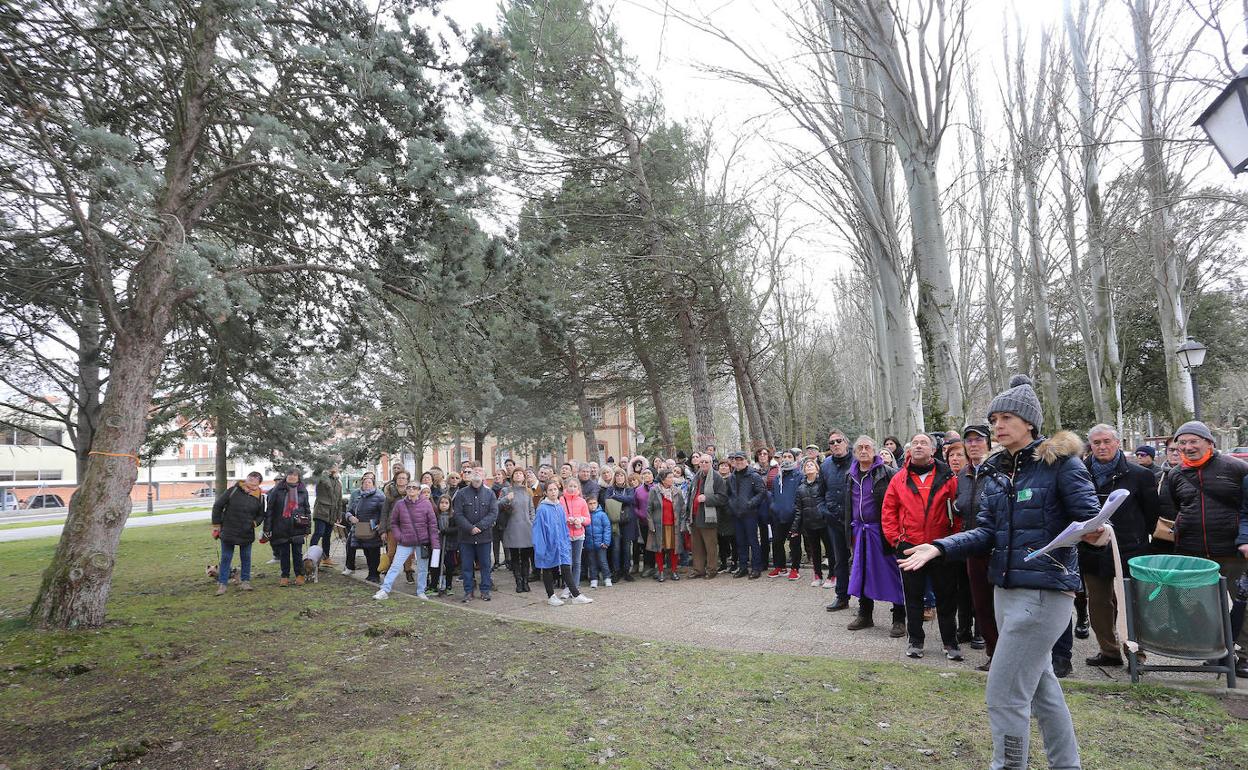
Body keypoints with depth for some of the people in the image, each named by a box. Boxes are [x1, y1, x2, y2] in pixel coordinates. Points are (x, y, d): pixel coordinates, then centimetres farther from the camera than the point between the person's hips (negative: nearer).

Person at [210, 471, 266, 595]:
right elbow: (217, 506, -3)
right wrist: (216, 525, -2)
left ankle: (245, 581, 21)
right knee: (226, 558, 4)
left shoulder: (259, 497, -1)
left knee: (246, 558, 10)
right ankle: (222, 584, 12)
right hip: (228, 532, -2)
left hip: (247, 533, 2)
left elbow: (261, 515, 11)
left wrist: (254, 523, -8)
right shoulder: (233, 491, -9)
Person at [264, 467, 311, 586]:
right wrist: (267, 528, -5)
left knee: (297, 552, 6)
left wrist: (308, 527, 7)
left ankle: (299, 575, 18)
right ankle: (285, 576, 19)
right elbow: (269, 509, -1)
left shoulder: (303, 491, 5)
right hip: (281, 528, 0)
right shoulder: (277, 490, -1)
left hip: (297, 528, 1)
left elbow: (307, 510, 11)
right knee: (283, 553, 8)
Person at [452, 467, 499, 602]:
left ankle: (485, 590, 19)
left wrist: (480, 526, -16)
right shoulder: (461, 494, -1)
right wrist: (470, 528, -16)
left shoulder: (489, 494, 2)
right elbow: (458, 515, -6)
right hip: (466, 536, 0)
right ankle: (468, 591, 17)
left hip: (484, 535, 1)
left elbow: (494, 513, -5)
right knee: (466, 565, 6)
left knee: (485, 564, 8)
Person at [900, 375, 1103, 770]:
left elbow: (1088, 517, -14)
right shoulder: (997, 470, 8)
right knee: (1039, 684, 22)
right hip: (1007, 588, 7)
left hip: (1045, 591, -7)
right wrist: (938, 548, -9)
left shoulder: (1061, 462, -10)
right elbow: (985, 531, 4)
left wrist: (1091, 531, -37)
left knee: (1003, 694, -4)